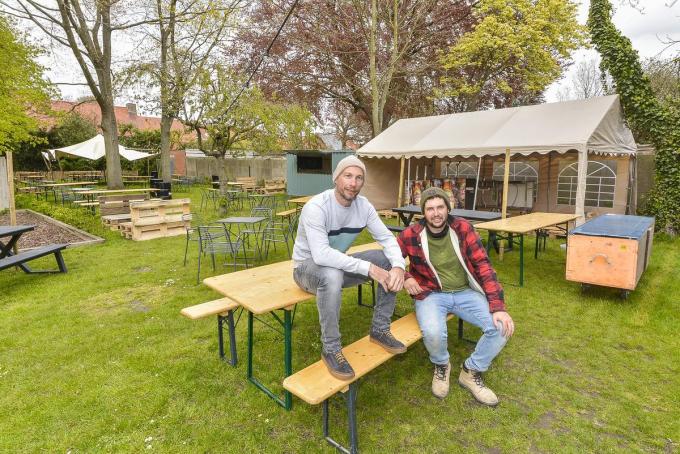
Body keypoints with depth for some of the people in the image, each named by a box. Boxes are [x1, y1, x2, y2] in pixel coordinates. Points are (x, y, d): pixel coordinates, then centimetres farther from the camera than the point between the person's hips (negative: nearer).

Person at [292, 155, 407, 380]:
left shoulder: (363, 205, -8)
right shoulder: (316, 207, -28)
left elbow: (387, 238, -7)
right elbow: (321, 255, -39)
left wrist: (398, 266, -28)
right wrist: (368, 268, -39)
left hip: (339, 264, 6)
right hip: (308, 267, -6)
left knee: (390, 260, -10)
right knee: (332, 274, -41)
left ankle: (379, 329, 2)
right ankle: (330, 349, -21)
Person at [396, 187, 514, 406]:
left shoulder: (462, 228, -7)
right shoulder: (411, 234, -12)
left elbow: (482, 265, -8)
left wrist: (498, 306, -15)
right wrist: (404, 277, -22)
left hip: (465, 292, 3)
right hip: (431, 294, -2)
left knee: (501, 327, -17)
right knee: (433, 333, -33)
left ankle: (471, 372, 10)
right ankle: (441, 366, 7)